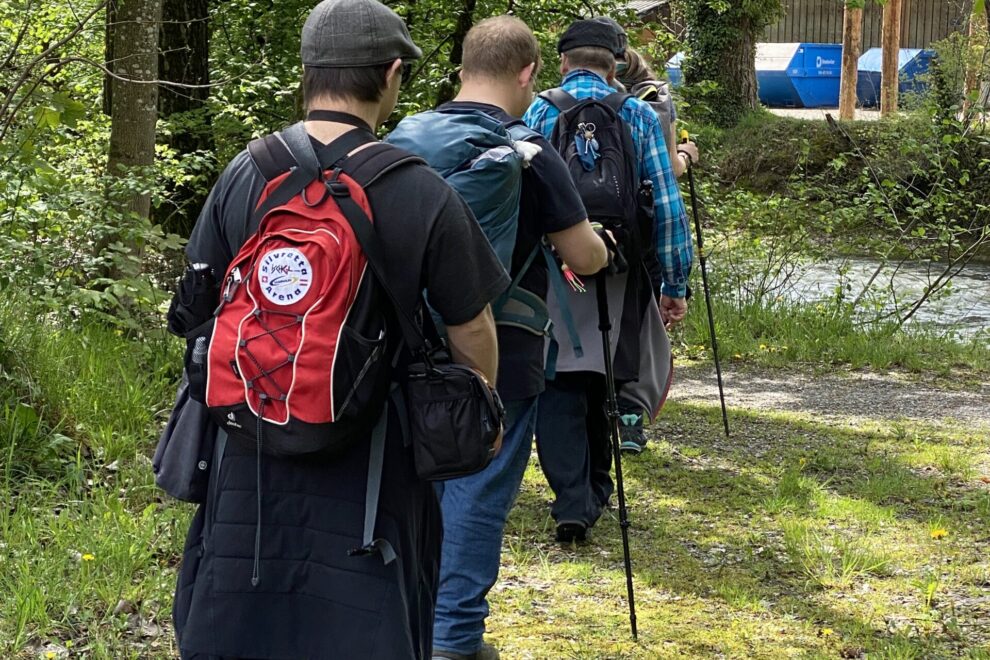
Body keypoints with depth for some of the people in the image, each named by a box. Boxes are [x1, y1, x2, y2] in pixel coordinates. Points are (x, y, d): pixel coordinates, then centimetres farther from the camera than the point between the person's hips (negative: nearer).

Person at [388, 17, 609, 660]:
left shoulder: (405, 140, 3)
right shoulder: (528, 152, -13)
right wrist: (597, 244, 14)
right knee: (479, 492, 2)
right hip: (497, 358, -5)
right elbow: (586, 258, -8)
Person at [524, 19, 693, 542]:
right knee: (601, 381, 17)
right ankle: (596, 489, 29)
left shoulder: (534, 113, 1)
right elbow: (668, 206, 0)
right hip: (619, 277, 2)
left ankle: (572, 502, -14)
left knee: (558, 387, 0)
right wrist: (675, 285, 5)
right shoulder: (639, 116, 4)